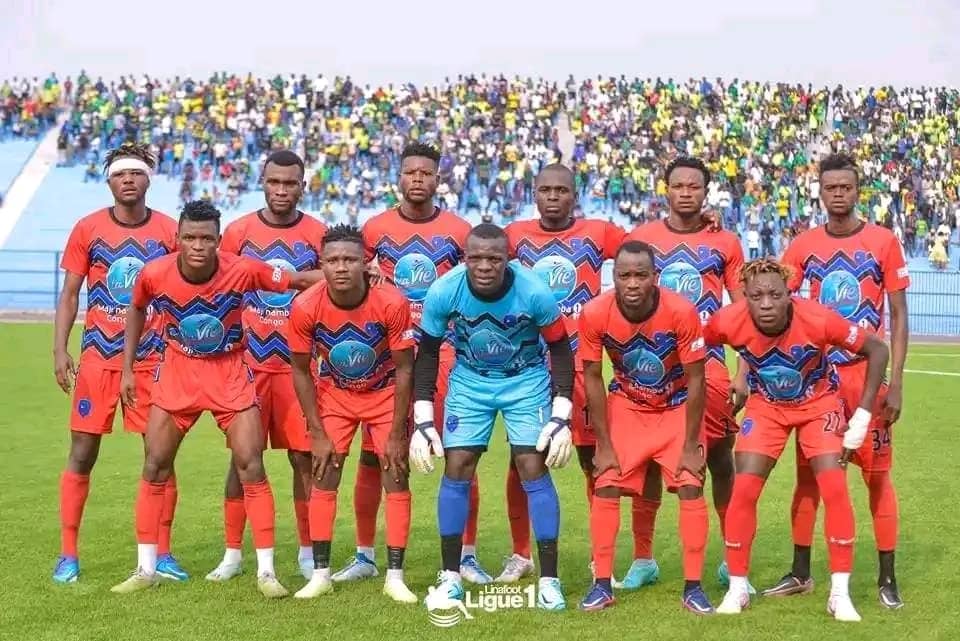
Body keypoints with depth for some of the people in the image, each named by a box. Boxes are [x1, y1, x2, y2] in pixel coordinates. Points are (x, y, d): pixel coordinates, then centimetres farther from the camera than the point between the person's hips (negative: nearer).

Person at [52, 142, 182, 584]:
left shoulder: (169, 232, 1)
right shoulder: (87, 229, 1)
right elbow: (69, 295, 5)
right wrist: (60, 351, -3)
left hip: (154, 359, 0)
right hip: (98, 356, 0)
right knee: (81, 455, 2)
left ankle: (162, 554, 13)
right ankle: (68, 556, 12)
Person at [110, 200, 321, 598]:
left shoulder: (242, 270, -22)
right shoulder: (155, 274, -17)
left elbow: (296, 280, -12)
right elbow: (136, 310, 5)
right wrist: (127, 368, 6)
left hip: (230, 372, -2)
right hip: (177, 371, 2)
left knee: (250, 465, -6)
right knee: (154, 466, 3)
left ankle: (266, 571, 3)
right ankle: (145, 569, 16)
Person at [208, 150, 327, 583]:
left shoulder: (318, 236, 2)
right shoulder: (238, 232, 3)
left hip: (298, 365, 0)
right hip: (248, 363, 0)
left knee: (304, 458, 3)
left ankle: (308, 553, 14)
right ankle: (233, 553, 13)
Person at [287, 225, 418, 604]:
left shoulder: (392, 304, -28)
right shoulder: (306, 307, -24)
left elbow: (403, 370, -17)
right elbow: (301, 371, -9)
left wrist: (396, 435, -15)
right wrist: (318, 434, -10)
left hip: (385, 394, -1)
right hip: (334, 394, 1)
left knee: (396, 477, -5)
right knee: (323, 477, -2)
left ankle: (395, 576, 2)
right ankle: (321, 573, 8)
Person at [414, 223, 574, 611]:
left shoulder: (534, 293, -27)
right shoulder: (443, 292, -23)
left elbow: (560, 349, -11)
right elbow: (428, 353, -8)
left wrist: (561, 417, -15)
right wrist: (423, 422, -10)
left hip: (527, 380, -1)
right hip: (470, 381, 1)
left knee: (534, 471, -8)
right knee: (456, 470, -4)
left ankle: (549, 579, 2)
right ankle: (451, 576, 8)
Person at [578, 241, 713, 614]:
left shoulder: (681, 312, -29)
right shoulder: (595, 314, -24)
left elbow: (695, 380, -18)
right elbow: (592, 379, -11)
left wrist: (690, 445, -15)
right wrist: (604, 445, -10)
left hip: (677, 407, -1)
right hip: (626, 407, 1)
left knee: (691, 486, -10)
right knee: (606, 487, -6)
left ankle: (693, 587, 1)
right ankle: (602, 585, 4)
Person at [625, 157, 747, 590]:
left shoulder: (725, 244, 5)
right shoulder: (640, 239, 5)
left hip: (709, 367, 0)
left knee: (720, 460, 4)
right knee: (646, 462, 4)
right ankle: (643, 559, 14)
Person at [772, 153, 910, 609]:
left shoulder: (883, 242, -2)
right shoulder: (803, 245, 3)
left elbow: (899, 316, -1)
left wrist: (895, 382, -8)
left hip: (867, 376, -2)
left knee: (877, 474, 2)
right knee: (808, 473, 7)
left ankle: (887, 577, 11)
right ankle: (800, 572, 17)